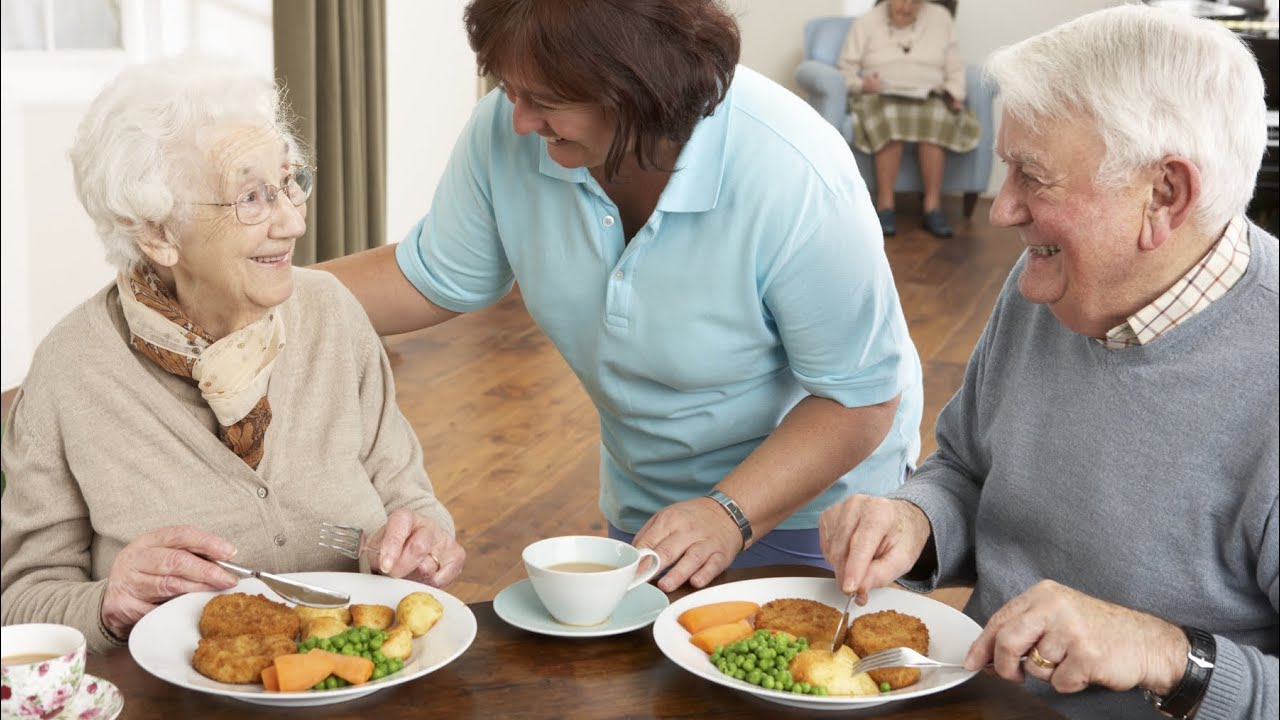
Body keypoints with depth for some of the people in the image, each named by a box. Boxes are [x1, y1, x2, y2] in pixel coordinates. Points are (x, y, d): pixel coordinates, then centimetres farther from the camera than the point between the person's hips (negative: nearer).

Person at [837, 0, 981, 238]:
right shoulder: (866, 23, 7)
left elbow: (954, 67, 12)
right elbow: (846, 69, 3)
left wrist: (955, 94, -5)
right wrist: (862, 85, -17)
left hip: (928, 98, 2)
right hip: (881, 97, -1)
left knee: (936, 117, -35)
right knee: (890, 119, -38)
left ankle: (933, 206, -31)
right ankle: (885, 205, -33)